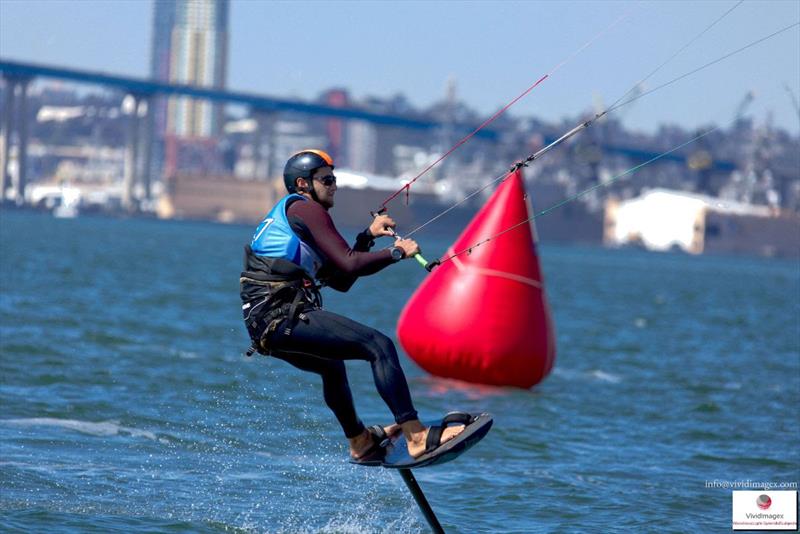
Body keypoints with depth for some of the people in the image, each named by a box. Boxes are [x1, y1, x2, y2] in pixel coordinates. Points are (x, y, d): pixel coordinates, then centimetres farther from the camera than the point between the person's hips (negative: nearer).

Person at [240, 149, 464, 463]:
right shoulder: (305, 209, -1)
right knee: (380, 346, -16)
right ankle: (417, 437, -25)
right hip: (284, 316, -11)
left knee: (331, 366, 37)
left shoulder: (282, 218, 28)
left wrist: (368, 235, 24)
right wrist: (396, 253, 1)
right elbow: (349, 264, -12)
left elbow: (341, 280, 28)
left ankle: (361, 444, 52)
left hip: (263, 325, 11)